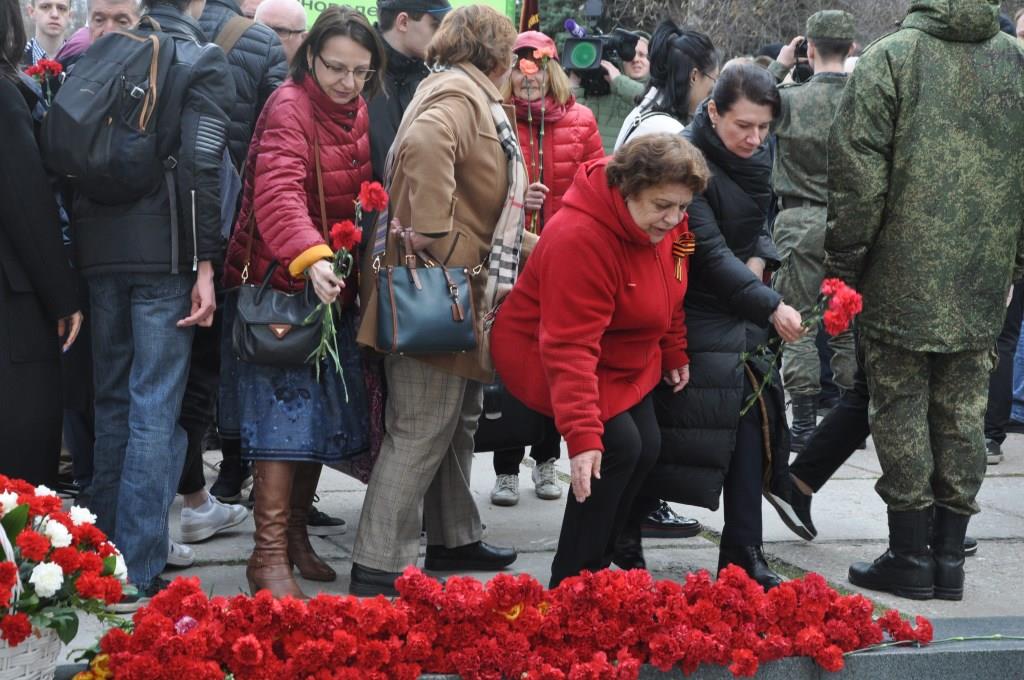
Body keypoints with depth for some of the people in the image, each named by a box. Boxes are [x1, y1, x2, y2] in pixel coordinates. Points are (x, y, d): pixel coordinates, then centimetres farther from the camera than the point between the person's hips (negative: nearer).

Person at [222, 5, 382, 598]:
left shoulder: (359, 114, 11)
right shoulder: (289, 108, -14)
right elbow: (279, 192, -30)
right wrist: (309, 258, -45)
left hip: (336, 287, 8)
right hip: (287, 282, -7)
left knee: (323, 412, 11)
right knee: (287, 413, -9)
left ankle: (295, 533, 25)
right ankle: (270, 556, -4)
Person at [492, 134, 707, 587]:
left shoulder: (665, 223, -10)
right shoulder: (580, 239, -36)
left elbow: (668, 294, 10)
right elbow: (570, 347, -39)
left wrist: (674, 354, 16)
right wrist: (582, 435, -43)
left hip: (624, 358, 9)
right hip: (544, 357, -9)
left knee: (646, 448, 5)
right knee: (618, 447, -19)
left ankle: (596, 563, 19)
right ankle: (571, 583, -9)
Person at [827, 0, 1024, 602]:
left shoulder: (889, 58, -8)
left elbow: (859, 177, -12)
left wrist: (841, 266, -2)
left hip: (902, 281, -4)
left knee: (901, 413, 5)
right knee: (962, 416, 11)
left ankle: (911, 556, 9)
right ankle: (949, 557, 16)